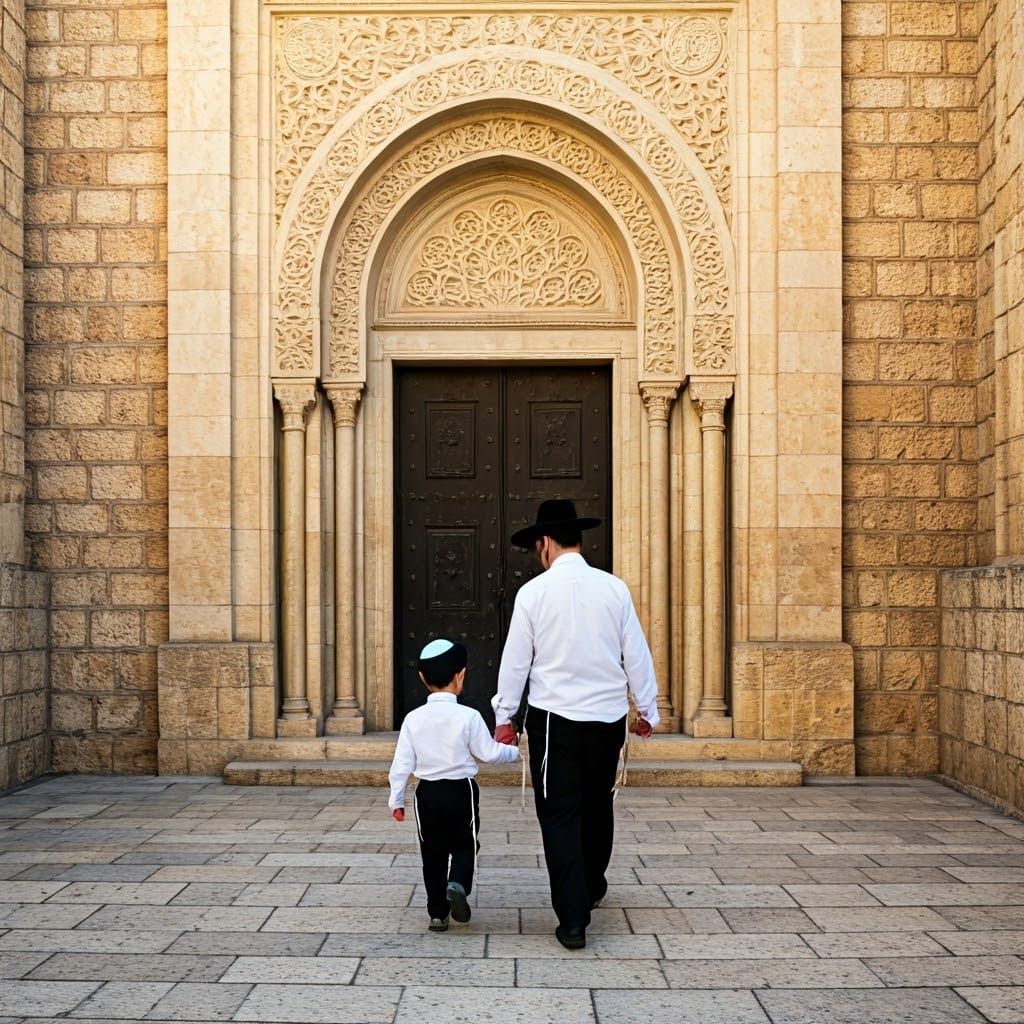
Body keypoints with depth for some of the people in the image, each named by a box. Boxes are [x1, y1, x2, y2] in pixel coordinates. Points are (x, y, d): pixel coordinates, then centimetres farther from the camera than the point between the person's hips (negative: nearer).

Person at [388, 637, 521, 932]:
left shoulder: (413, 719, -4)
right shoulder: (468, 717, -12)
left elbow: (402, 763, -2)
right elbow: (488, 752, -5)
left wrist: (396, 799, 7)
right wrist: (514, 751, 14)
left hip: (427, 793, 2)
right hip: (461, 790, -2)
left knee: (433, 852, 11)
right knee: (464, 845, 13)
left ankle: (438, 913, 12)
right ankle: (458, 884, -15)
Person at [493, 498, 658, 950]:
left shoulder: (534, 591, -7)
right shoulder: (614, 587, -1)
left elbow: (515, 659, -2)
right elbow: (636, 654, 4)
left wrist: (504, 717, 9)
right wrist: (647, 709, 15)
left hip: (553, 717, -3)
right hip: (608, 716, 3)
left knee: (560, 816, 2)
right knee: (598, 805, 21)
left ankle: (573, 920, -3)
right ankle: (592, 887, 42)